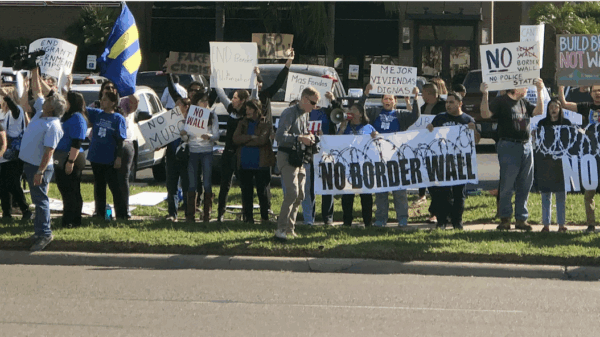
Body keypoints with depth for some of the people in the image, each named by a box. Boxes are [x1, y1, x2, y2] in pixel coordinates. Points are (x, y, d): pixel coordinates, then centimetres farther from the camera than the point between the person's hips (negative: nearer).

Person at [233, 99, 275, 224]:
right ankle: (248, 217, 11)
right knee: (246, 192, 5)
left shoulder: (265, 124, 0)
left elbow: (262, 140, -16)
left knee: (262, 191, 0)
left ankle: (265, 217, 8)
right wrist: (251, 137, -15)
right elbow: (236, 138, -3)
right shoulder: (243, 124, 13)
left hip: (260, 163, -4)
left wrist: (244, 141, -8)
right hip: (244, 164, 4)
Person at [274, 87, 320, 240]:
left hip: (299, 158, 9)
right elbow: (280, 136, -22)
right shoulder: (289, 113, -13)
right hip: (287, 156, -9)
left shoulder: (305, 114, 15)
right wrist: (299, 138, -30)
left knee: (299, 195, 9)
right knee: (292, 192, -18)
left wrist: (309, 137, 5)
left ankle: (289, 228, 17)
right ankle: (281, 229, -16)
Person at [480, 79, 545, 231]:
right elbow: (485, 114, -12)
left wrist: (539, 91, 6)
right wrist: (485, 94, -24)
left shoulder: (524, 103, 18)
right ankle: (505, 219, 3)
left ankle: (521, 219, 12)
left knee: (525, 186, 6)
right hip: (508, 146, -6)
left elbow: (539, 111, 10)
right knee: (507, 185, -5)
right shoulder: (501, 101, -2)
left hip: (526, 146, 6)